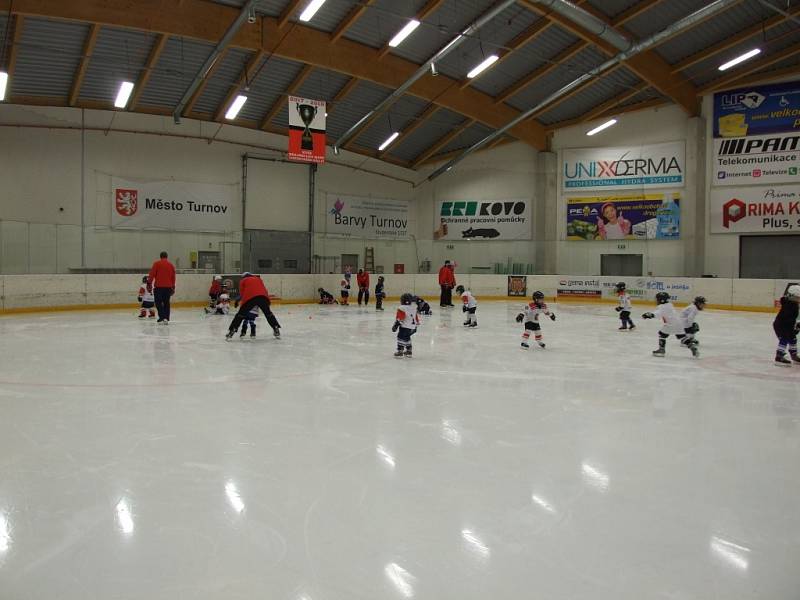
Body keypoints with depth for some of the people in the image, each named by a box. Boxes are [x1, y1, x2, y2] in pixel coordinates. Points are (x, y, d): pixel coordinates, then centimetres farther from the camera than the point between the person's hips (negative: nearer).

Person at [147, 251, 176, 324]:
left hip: (158, 286, -3)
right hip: (168, 287, 3)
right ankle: (166, 318, 9)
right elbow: (173, 277, 13)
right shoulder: (171, 265, 10)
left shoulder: (156, 263, -1)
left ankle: (162, 317, -11)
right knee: (166, 303, 11)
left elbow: (152, 274, -6)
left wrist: (149, 283, -1)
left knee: (158, 302, 2)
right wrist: (173, 287, 20)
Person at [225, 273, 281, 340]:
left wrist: (241, 304, 29)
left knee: (241, 314, 6)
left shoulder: (243, 281, 27)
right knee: (268, 313, 21)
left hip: (250, 297, -2)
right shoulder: (258, 279, 35)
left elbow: (242, 293, 21)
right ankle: (276, 329, 20)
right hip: (263, 296, 3)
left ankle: (231, 331, 1)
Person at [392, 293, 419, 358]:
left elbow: (399, 318, -16)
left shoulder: (402, 309, -12)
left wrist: (396, 325, -13)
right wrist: (416, 326, 29)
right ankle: (408, 351, 27)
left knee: (401, 337, -6)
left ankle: (400, 351, -12)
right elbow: (416, 317, 21)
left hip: (405, 326, -8)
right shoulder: (414, 308, 13)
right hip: (412, 327, 8)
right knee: (407, 338, 22)